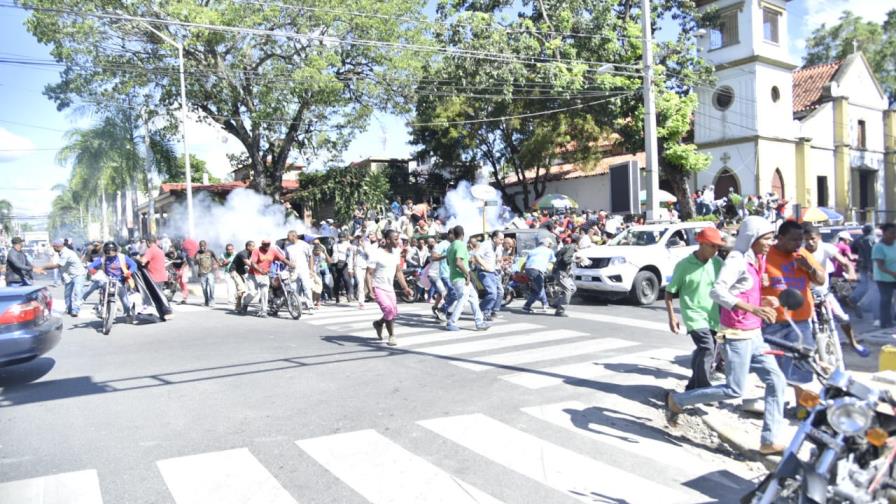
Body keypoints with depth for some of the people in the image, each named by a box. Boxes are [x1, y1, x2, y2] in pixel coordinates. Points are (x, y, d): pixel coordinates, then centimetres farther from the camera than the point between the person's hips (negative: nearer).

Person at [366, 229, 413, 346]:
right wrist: (370, 290, -25)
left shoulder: (396, 253, 5)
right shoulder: (376, 255, -15)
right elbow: (369, 274, -14)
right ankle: (391, 336, -6)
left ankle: (378, 323, 36)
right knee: (389, 309, -22)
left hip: (390, 288, 7)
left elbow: (398, 272, 14)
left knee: (393, 313, 5)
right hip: (378, 288, -7)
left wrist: (405, 287, 10)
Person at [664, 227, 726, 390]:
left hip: (713, 317, 5)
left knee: (703, 353, 10)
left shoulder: (718, 263, 3)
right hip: (694, 315, -5)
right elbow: (670, 292, -3)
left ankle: (693, 388, 29)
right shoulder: (684, 265, -9)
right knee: (707, 348, -21)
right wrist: (672, 317, -9)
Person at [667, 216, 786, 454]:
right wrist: (753, 309, -36)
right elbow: (717, 291, -30)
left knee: (776, 381, 5)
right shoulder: (737, 259, -15)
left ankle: (770, 441, 10)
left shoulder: (756, 260, 13)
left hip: (754, 334, 9)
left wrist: (764, 301, 8)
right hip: (737, 334, -9)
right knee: (734, 390, -6)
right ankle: (677, 400, 9)